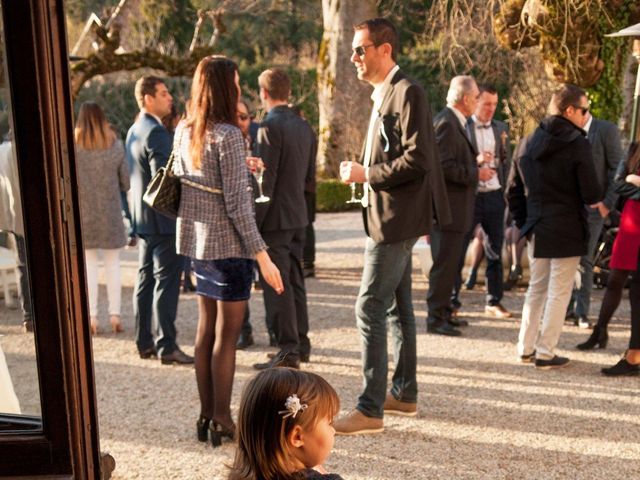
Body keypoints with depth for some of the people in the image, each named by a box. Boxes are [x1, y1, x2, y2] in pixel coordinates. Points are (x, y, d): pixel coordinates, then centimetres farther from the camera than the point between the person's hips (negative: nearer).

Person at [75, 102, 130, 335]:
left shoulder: (73, 147, -6)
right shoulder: (115, 145, -2)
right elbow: (126, 182, 1)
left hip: (84, 214, -1)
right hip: (111, 213, 1)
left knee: (89, 265, 5)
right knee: (112, 265, 7)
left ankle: (92, 317, 6)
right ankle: (114, 314, 7)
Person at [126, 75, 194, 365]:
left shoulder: (133, 131, 14)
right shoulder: (156, 132, -17)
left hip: (141, 217, 10)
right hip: (162, 219, -10)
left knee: (145, 279, 13)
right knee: (166, 281, -5)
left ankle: (145, 343, 20)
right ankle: (167, 347, -1)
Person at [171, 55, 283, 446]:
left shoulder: (184, 132, 6)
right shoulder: (228, 135, -16)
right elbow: (237, 203, -20)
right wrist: (262, 256, -16)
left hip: (197, 242, 8)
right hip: (228, 245, -7)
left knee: (206, 329, 15)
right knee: (227, 334, 2)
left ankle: (206, 414, 23)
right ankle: (222, 421, 10)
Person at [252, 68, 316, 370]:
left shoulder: (270, 127, -15)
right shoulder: (304, 127, 9)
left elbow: (266, 181, -18)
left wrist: (254, 222, -15)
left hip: (275, 218, -8)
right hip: (298, 215, 8)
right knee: (294, 281, 15)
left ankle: (288, 351, 0)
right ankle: (301, 343, 24)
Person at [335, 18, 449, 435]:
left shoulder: (407, 92, -15)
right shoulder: (384, 95, 16)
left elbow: (417, 160, -23)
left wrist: (366, 174, -17)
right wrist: (364, 171, 7)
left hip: (396, 218, -11)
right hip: (388, 217, 11)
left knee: (370, 308, -10)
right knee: (397, 307, 16)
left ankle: (371, 409, -3)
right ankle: (405, 393, 27)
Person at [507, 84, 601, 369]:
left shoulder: (527, 144, 6)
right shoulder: (578, 145, -13)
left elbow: (513, 192, 8)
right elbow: (591, 195, -14)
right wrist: (598, 201, 8)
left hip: (535, 229, 6)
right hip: (567, 231, -6)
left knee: (537, 287, 18)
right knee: (559, 292, 3)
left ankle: (525, 348, 21)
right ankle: (545, 353, 7)